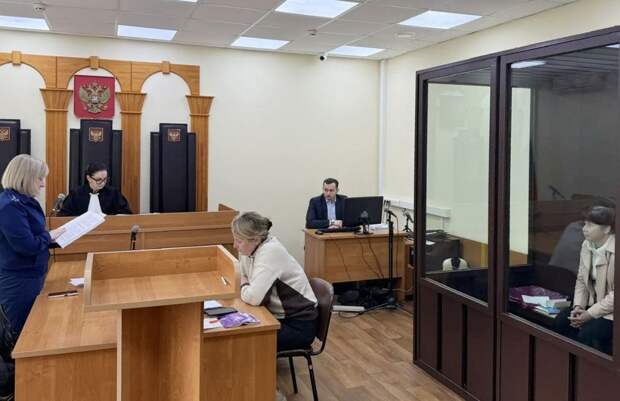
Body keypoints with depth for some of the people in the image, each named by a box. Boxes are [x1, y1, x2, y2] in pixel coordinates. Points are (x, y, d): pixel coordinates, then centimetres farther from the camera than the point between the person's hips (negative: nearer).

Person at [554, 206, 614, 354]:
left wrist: (590, 314, -22)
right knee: (561, 321, -10)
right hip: (592, 303, 7)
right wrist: (578, 306, -7)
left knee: (587, 334, -25)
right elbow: (581, 279, 7)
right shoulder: (586, 245, 1)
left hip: (612, 310, -7)